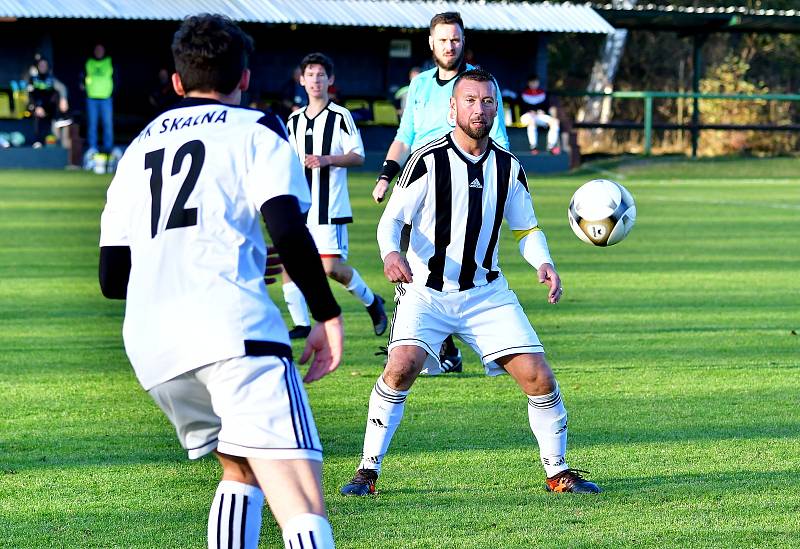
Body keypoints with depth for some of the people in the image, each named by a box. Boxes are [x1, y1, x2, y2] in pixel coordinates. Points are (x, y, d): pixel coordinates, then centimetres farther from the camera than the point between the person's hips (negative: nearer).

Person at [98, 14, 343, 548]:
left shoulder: (139, 148, 26)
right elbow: (289, 234, -6)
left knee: (241, 467, 26)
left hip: (151, 344, 6)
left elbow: (113, 277, 24)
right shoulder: (254, 129, 11)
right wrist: (328, 316, 4)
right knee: (298, 497, -16)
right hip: (232, 326, -6)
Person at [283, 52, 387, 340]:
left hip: (330, 205, -6)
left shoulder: (340, 116, -3)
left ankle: (372, 302, 14)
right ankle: (301, 323, 2)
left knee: (331, 266, -11)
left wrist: (327, 159, -19)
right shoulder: (295, 120, 15)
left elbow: (358, 156, -7)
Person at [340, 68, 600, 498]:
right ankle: (368, 471, -13)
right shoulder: (429, 160, -9)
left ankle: (558, 472, 14)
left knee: (538, 378, -5)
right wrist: (391, 253, -29)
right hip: (426, 291, -4)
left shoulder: (508, 167, 4)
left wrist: (543, 263, -8)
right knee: (402, 366, -26)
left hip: (486, 293, 4)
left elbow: (526, 228, 13)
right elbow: (392, 219, -7)